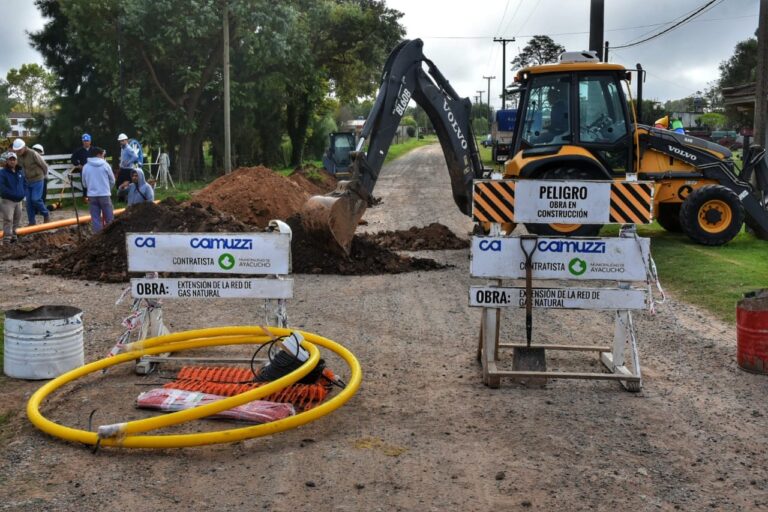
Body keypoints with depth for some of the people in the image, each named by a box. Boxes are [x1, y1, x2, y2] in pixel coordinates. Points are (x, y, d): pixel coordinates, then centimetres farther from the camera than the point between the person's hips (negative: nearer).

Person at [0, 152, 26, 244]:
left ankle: (13, 236, 27)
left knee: (17, 220, 15)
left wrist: (23, 193, -1)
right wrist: (12, 194, -24)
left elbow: (25, 184, 16)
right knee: (8, 220, -11)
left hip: (18, 200, 7)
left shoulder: (20, 172, 10)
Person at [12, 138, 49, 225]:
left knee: (36, 199, -14)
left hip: (37, 180, -6)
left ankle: (46, 214, 9)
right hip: (28, 181, 6)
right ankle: (32, 222, 9)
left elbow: (44, 165, -8)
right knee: (29, 201, 4)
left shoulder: (33, 154, -19)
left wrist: (44, 175, 8)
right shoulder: (18, 156, 0)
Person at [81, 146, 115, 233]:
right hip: (104, 195, -3)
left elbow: (84, 183, 9)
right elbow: (112, 180, 4)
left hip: (92, 196, 3)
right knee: (109, 218, 5)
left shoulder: (86, 166, 3)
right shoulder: (105, 165, -4)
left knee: (95, 218, 5)